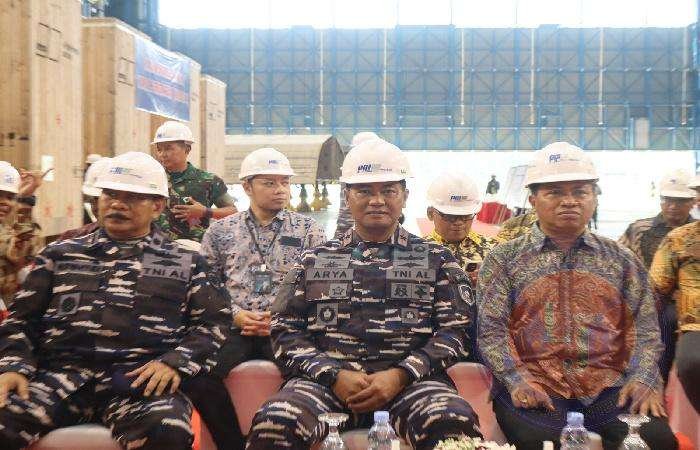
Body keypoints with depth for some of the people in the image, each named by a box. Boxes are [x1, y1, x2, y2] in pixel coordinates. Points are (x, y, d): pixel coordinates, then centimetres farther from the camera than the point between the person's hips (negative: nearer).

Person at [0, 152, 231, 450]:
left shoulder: (186, 263, 19)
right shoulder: (60, 255, 23)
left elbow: (213, 322, 10)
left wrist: (175, 361, -8)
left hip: (140, 377, -1)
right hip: (61, 372, 2)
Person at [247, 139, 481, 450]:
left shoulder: (436, 259, 16)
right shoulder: (314, 260, 19)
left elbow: (454, 330, 7)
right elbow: (285, 330, 11)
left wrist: (399, 375, -9)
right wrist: (334, 375, -7)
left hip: (411, 378, 0)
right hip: (328, 375, 1)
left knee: (454, 425, -34)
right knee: (274, 425, -31)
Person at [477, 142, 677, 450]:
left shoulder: (621, 259, 16)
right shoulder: (504, 259, 8)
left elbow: (644, 328, 9)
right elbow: (491, 331, 0)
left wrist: (642, 378, -8)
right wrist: (517, 380, -15)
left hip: (609, 386, 3)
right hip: (535, 388, -2)